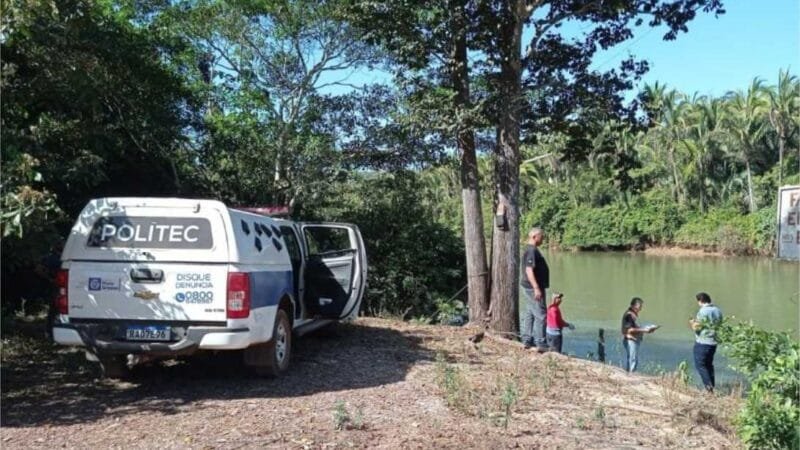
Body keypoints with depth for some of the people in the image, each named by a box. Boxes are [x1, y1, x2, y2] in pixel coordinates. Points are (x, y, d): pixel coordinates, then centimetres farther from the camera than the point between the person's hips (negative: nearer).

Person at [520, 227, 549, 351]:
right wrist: (536, 288, -27)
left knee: (529, 313, 13)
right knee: (540, 315, -7)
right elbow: (529, 270, -25)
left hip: (529, 287, 11)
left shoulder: (530, 250, 14)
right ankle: (540, 343, -5)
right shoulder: (532, 251, -18)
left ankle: (527, 340, 19)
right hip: (533, 287, -11)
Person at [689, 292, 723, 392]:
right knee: (709, 364, 17)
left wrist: (692, 323, 6)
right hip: (714, 342, 8)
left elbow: (696, 327, -17)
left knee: (700, 365, -1)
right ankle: (711, 387, 18)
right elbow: (718, 325, 17)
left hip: (702, 342, -8)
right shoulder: (718, 311, 8)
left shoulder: (703, 311, -17)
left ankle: (709, 386, -11)